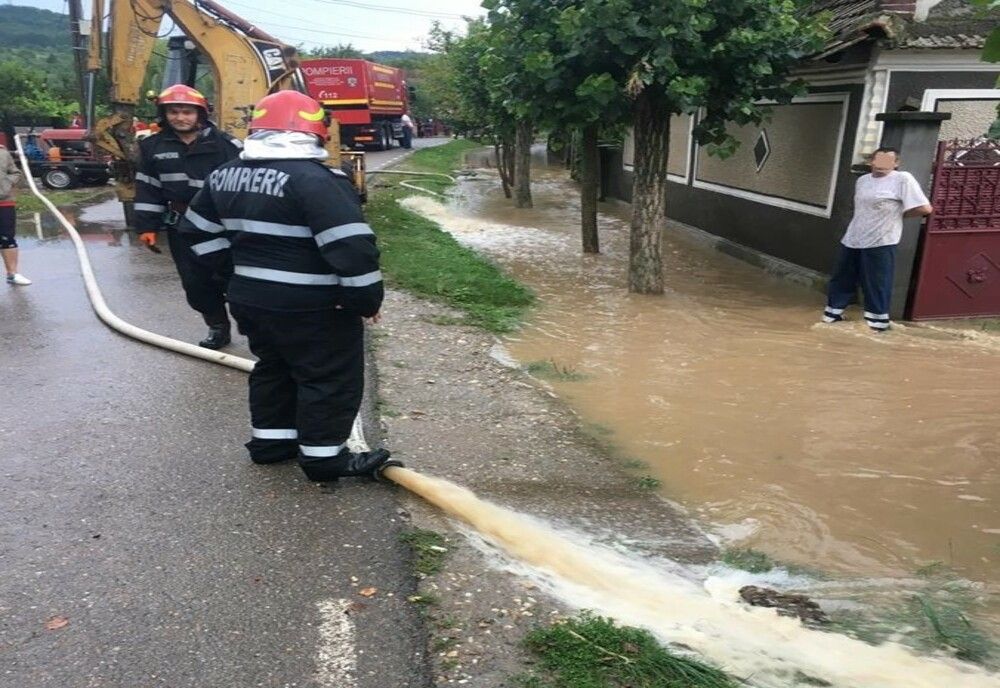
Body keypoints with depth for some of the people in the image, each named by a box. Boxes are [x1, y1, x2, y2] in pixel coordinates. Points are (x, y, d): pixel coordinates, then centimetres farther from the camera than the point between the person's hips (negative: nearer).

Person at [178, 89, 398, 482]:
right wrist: (367, 298, -14)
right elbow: (351, 246, -25)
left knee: (273, 367, 24)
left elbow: (198, 230, 18)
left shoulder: (226, 175, 7)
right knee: (330, 378, 5)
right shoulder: (315, 179, -20)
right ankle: (324, 458, 13)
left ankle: (269, 442, 34)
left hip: (249, 298, 8)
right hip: (310, 307, -8)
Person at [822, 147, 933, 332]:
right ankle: (832, 314, 24)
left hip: (880, 243, -7)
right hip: (852, 240, 7)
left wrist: (899, 213, -3)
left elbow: (925, 208, -14)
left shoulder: (903, 179, -10)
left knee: (876, 285, -1)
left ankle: (877, 322, 10)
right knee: (841, 279, 12)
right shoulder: (862, 180, 11)